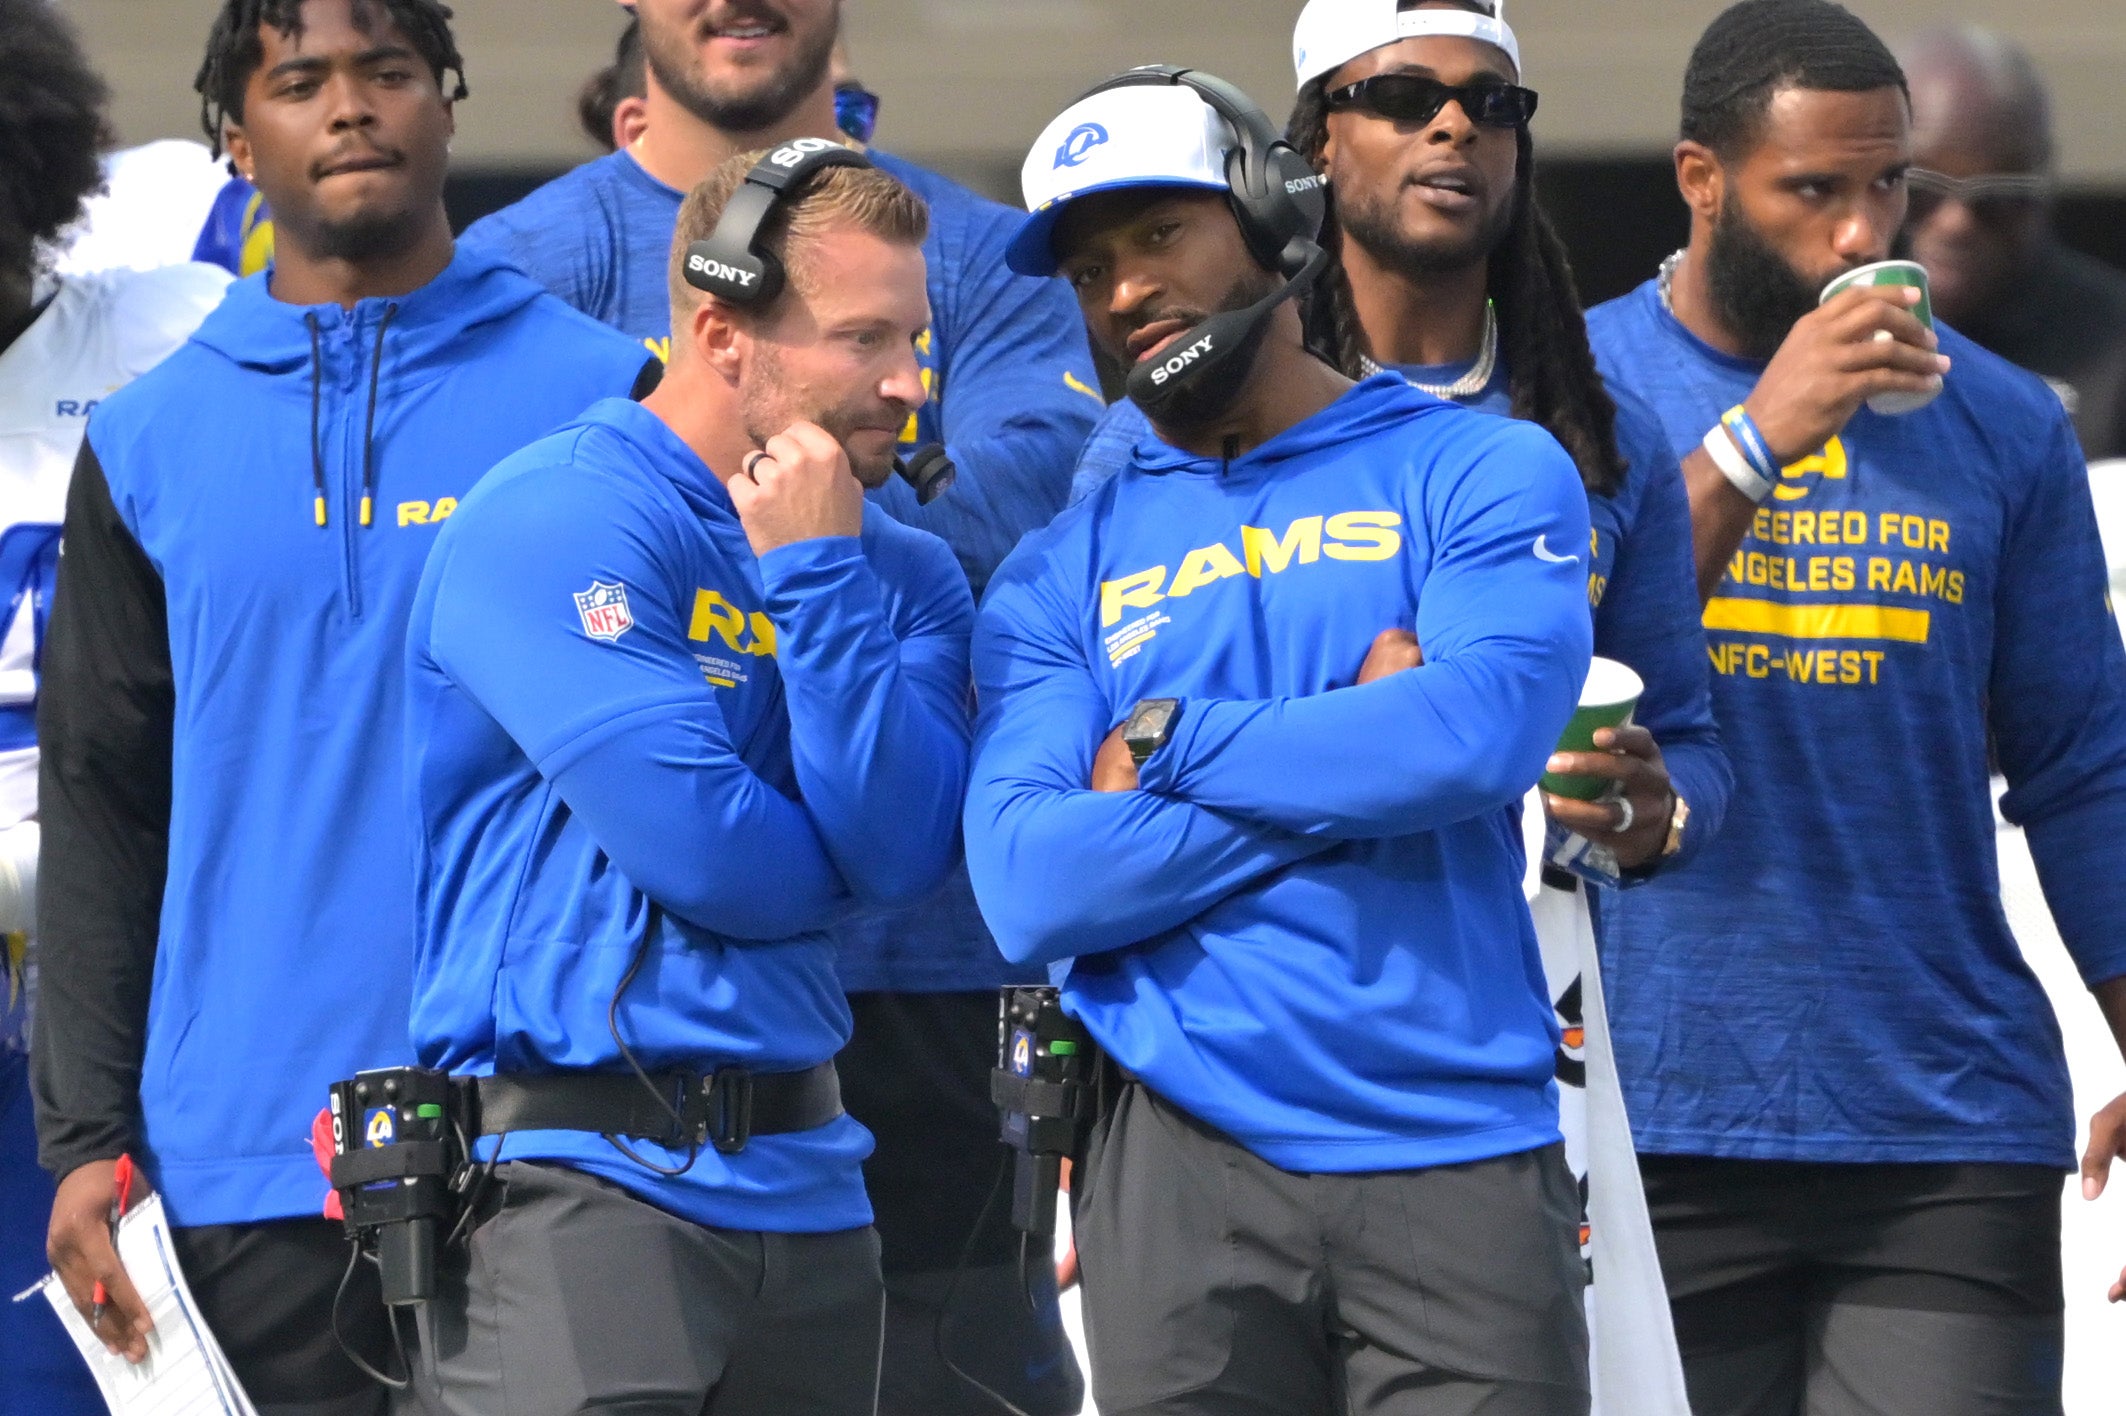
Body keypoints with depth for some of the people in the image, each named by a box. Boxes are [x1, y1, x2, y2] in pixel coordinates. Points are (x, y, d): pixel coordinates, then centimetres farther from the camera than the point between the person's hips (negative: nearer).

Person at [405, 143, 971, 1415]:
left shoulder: (902, 572, 13)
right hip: (584, 1175, -7)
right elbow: (703, 856, -17)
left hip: (801, 1182, 7)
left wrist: (818, 579, -7)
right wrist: (839, 863, 4)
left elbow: (903, 853, -4)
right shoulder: (555, 521, -9)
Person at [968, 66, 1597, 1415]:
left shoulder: (1480, 473, 6)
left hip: (1464, 1159, -2)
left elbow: (1482, 733, -14)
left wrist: (1167, 746, -5)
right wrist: (1357, 755, -8)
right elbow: (1033, 886, -5)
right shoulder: (1062, 571, 11)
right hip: (1187, 1165, 2)